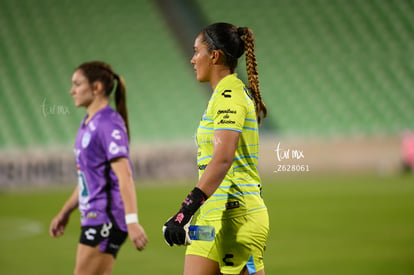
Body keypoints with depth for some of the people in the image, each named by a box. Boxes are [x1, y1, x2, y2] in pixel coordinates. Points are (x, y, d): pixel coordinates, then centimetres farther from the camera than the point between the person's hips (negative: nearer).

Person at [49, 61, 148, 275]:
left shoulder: (109, 124, -14)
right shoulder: (88, 124, 15)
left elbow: (124, 175, -22)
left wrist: (132, 221, -29)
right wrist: (65, 212, 29)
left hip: (106, 219, -10)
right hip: (93, 217, 10)